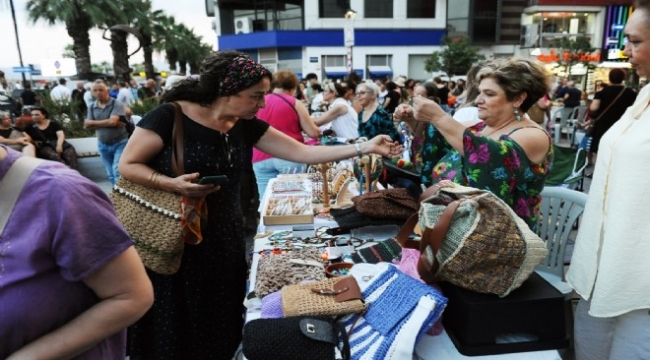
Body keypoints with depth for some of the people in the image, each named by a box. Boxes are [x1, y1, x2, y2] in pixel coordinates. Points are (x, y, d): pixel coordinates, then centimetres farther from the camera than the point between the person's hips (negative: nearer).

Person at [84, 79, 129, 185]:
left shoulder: (117, 104, -10)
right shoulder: (92, 107, 5)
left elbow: (112, 121, -22)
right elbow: (87, 125, -4)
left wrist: (92, 122, -9)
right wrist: (107, 123, -16)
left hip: (120, 143, -5)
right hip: (103, 145, 5)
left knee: (117, 170, -16)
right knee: (111, 174, 11)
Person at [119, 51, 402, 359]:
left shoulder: (245, 126, -1)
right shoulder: (169, 117, -16)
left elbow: (303, 152, -3)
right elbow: (127, 165, -9)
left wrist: (364, 148, -7)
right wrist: (171, 184, -27)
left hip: (224, 238, 5)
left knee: (219, 326, 16)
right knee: (171, 329, 9)